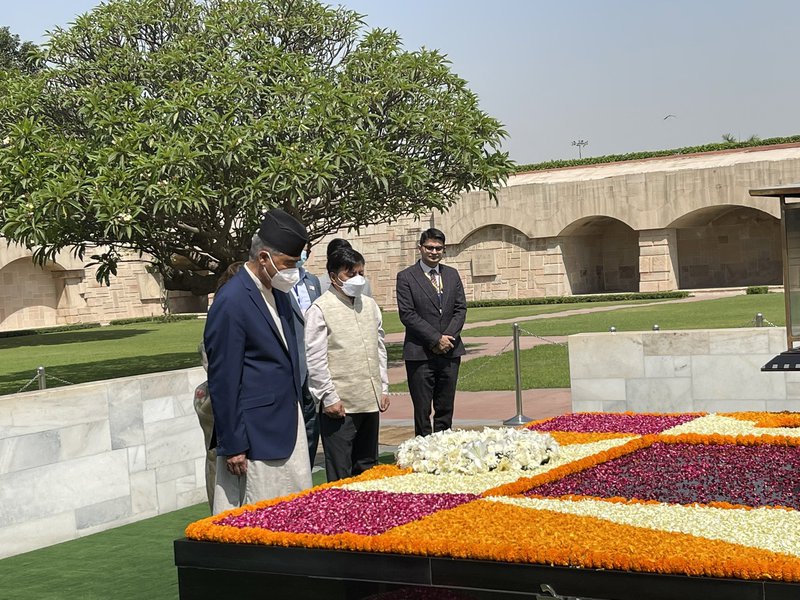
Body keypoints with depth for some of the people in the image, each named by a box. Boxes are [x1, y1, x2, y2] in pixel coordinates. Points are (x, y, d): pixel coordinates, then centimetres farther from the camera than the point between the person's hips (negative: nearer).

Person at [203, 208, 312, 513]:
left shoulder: (278, 292, 9)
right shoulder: (231, 302, -18)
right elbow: (222, 381, -16)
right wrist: (232, 446, -15)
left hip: (289, 425, 9)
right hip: (256, 434, -9)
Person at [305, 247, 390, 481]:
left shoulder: (369, 305, 12)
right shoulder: (320, 309, -8)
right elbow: (314, 358, -10)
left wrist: (383, 388, 13)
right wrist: (329, 397, -12)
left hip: (370, 401, 7)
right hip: (340, 405, -7)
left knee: (367, 469, 15)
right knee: (340, 474, -3)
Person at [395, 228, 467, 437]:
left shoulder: (452, 275, 12)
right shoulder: (406, 277, -2)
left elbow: (460, 308, 8)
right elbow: (407, 314, -9)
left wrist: (448, 337, -7)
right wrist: (436, 339, -12)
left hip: (450, 351, 4)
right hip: (420, 354, -4)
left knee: (445, 408, 9)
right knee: (422, 410, 0)